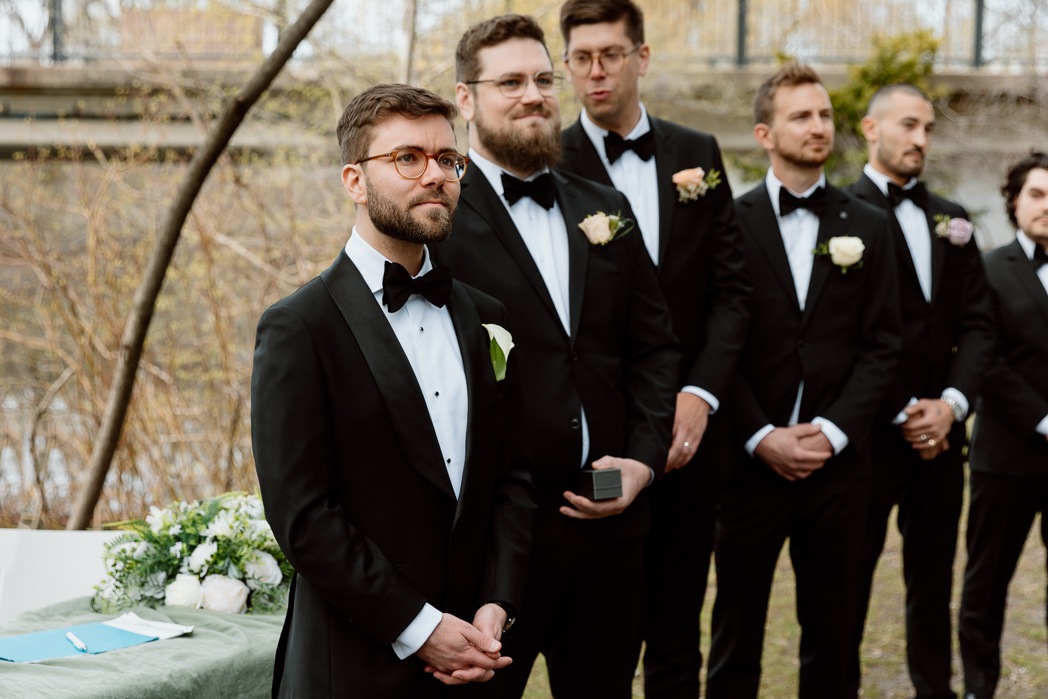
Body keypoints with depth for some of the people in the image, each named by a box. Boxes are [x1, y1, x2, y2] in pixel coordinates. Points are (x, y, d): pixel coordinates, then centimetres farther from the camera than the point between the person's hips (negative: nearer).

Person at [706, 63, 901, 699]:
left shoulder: (868, 227, 8)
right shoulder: (729, 222, 0)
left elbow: (882, 344, 3)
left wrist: (832, 431, -9)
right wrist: (761, 436, -12)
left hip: (837, 460, 2)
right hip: (750, 460, -2)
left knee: (832, 631, 9)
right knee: (737, 630, 5)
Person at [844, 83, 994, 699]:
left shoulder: (952, 220, 13)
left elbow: (977, 324, 9)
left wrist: (951, 404, -6)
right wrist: (902, 412, -12)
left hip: (940, 432, 6)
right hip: (869, 432, -5)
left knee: (933, 579, 13)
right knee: (851, 578, 3)